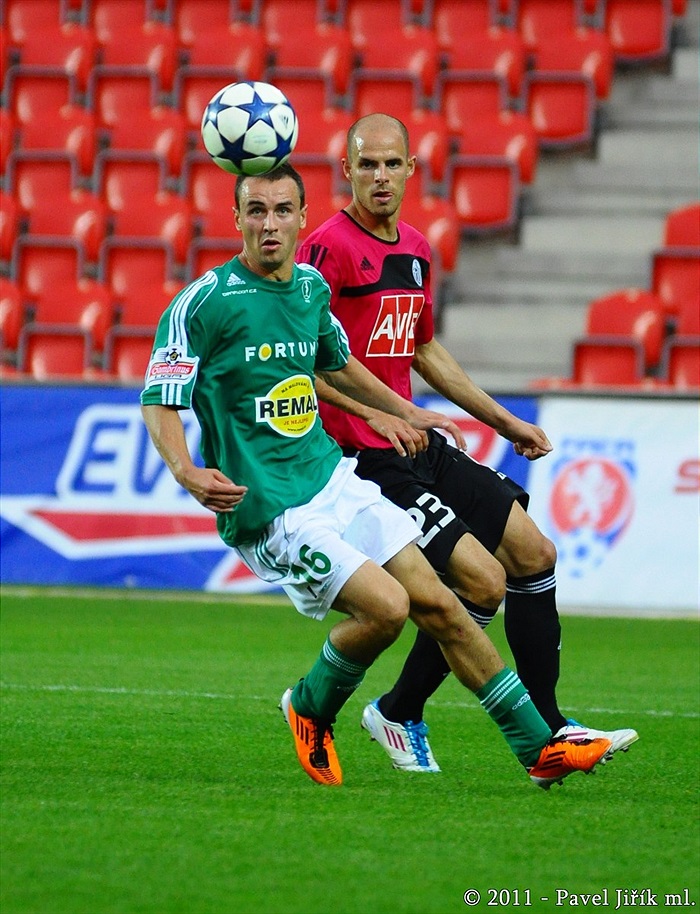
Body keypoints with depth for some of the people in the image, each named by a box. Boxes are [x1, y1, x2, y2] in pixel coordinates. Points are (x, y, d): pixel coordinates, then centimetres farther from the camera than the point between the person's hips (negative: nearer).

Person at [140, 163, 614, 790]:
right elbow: (159, 402, -13)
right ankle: (311, 708, 9)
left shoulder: (311, 286, 7)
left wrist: (405, 412, 37)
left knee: (436, 603, 2)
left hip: (333, 477, 7)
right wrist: (188, 474, -31)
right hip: (267, 509, -7)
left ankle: (540, 748, 8)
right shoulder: (203, 302, -14)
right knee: (386, 605, -20)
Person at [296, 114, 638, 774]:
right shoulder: (330, 248, -13)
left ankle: (545, 726, 14)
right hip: (366, 461, -9)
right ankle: (397, 714, 5)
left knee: (533, 552, 6)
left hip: (416, 445, 9)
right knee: (483, 579, -15)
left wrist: (503, 421, 28)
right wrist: (372, 411, -25)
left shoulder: (416, 251, 14)